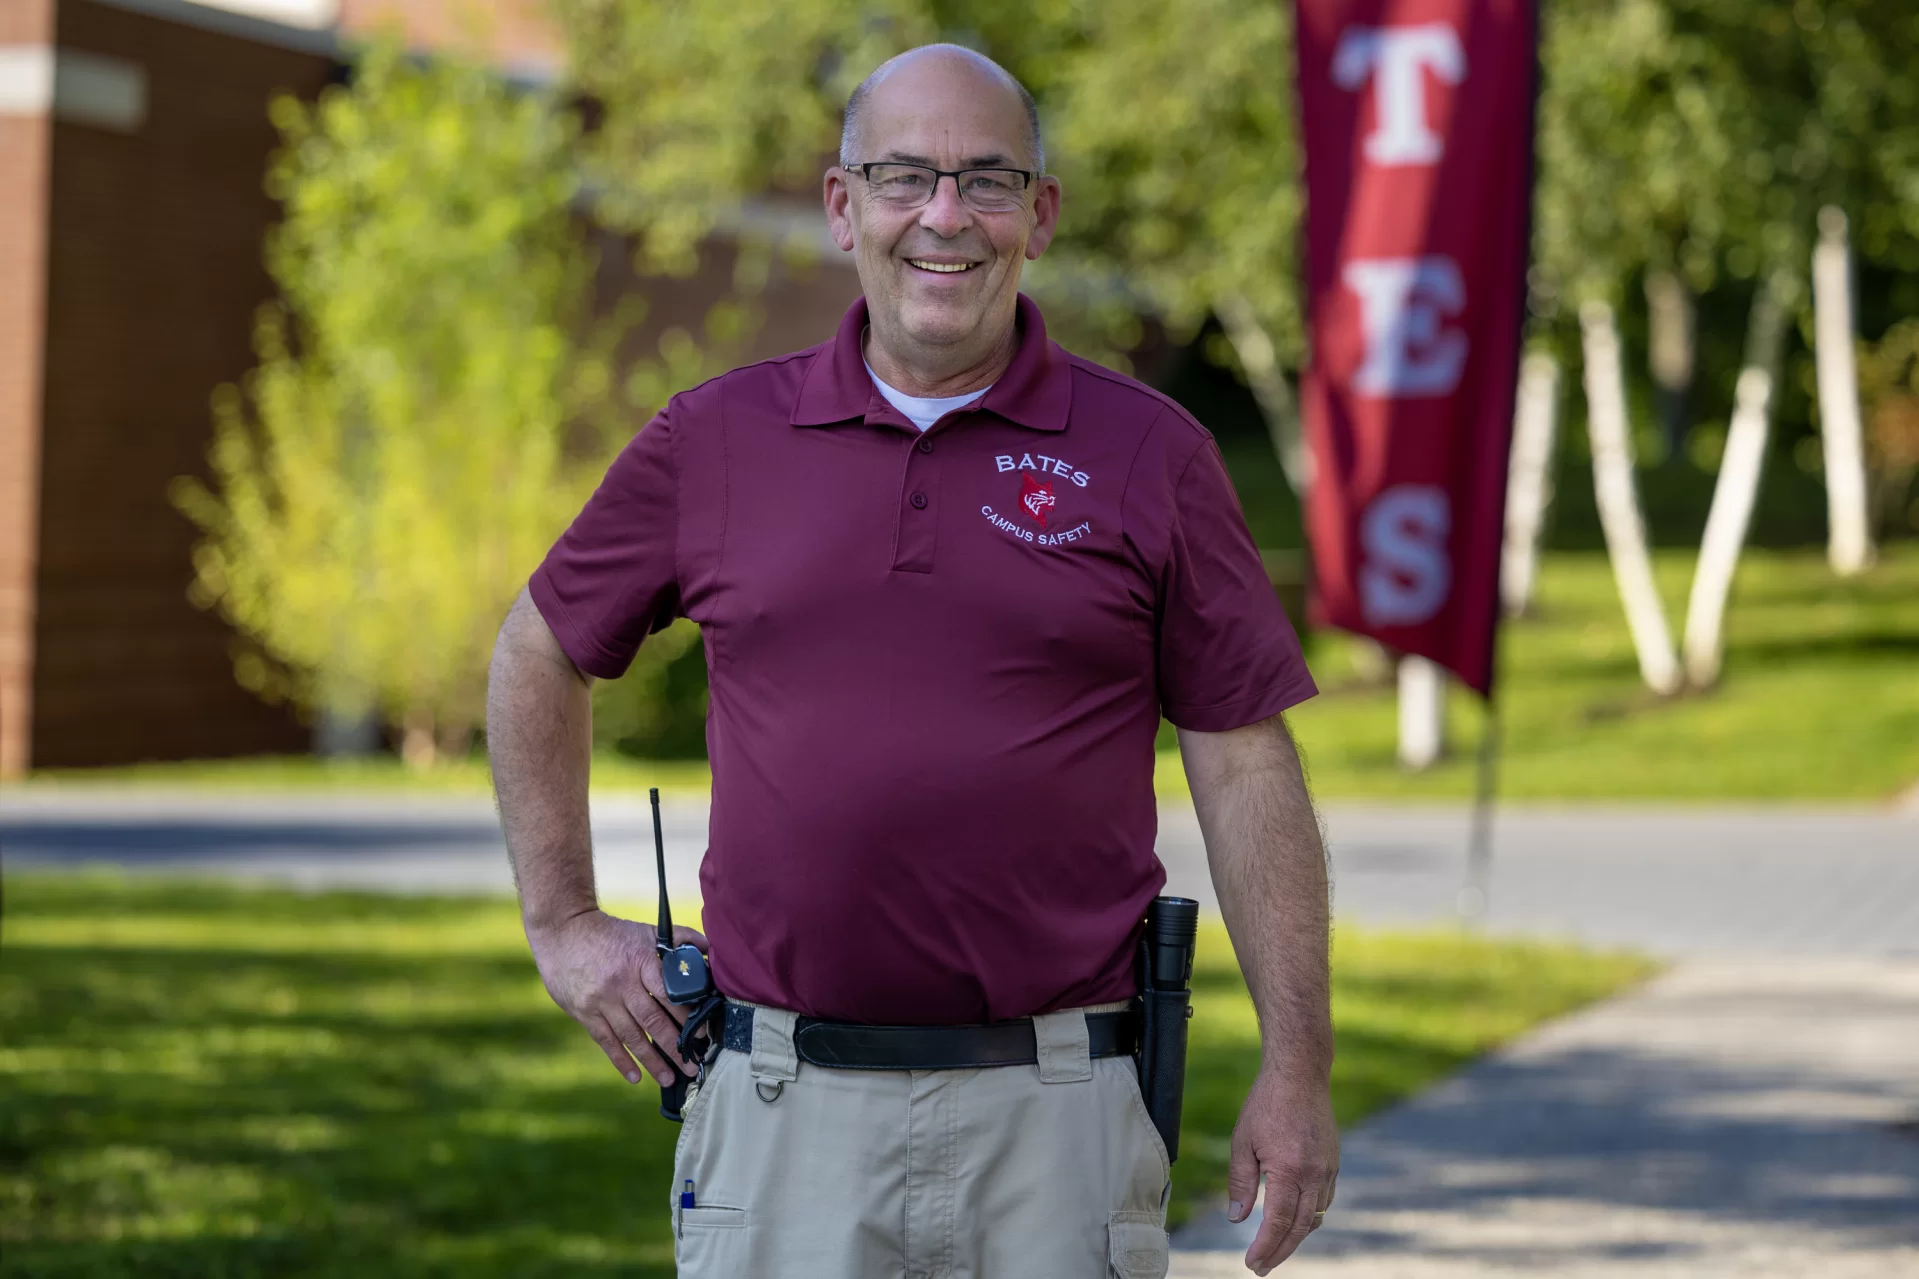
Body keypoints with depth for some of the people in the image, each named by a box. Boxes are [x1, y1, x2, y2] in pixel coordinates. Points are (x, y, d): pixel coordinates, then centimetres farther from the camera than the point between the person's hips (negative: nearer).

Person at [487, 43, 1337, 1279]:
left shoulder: (1150, 456, 2)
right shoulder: (718, 437, 6)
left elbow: (1245, 767, 2)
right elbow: (538, 658, 20)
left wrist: (1299, 1065, -2)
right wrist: (563, 924, 14)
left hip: (1052, 1118, -1)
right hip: (783, 1114, 1)